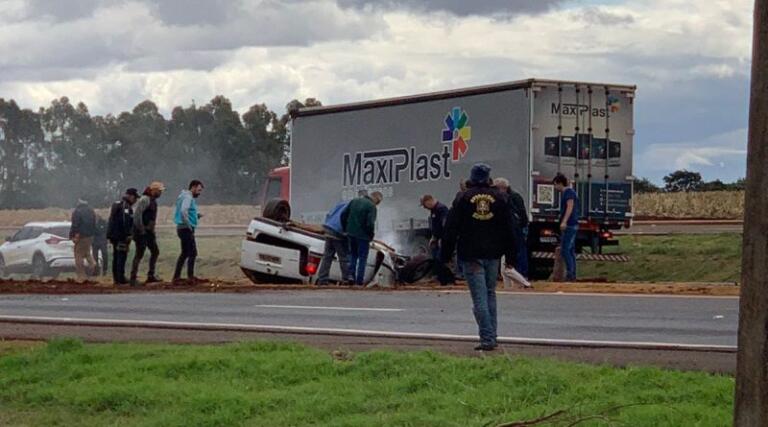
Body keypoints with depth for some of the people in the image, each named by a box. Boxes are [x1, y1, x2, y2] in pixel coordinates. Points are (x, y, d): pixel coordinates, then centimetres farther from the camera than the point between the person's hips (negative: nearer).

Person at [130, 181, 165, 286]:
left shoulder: (153, 201, 14)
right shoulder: (145, 199, -16)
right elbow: (137, 214, -24)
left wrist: (152, 231, 16)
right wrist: (141, 229, -22)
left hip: (149, 231, 10)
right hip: (142, 232, -10)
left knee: (155, 251, 12)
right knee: (139, 254, -7)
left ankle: (151, 275, 19)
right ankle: (133, 278, -2)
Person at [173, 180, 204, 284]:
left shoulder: (188, 197, 18)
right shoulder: (188, 197, -14)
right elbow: (183, 211, -29)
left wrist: (196, 215, 10)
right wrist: (189, 225, -23)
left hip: (183, 228, 10)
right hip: (186, 229, -10)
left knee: (185, 253, 16)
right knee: (192, 253, -6)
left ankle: (176, 277, 18)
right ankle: (190, 276, -4)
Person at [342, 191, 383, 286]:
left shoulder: (354, 201, 9)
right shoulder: (371, 206, -13)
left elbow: (343, 216, 9)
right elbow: (370, 224, -21)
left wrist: (346, 229, 17)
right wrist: (371, 235, -4)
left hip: (351, 234, 6)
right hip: (363, 236, -6)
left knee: (353, 255, 19)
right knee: (362, 258, 5)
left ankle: (351, 275, 11)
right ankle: (360, 280, 4)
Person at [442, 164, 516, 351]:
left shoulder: (464, 198, -3)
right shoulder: (499, 198, 4)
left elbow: (451, 229, -3)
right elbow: (508, 228, 7)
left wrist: (446, 255, 3)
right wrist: (510, 254, 13)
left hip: (471, 255, -3)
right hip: (493, 255, 3)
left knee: (479, 298, -5)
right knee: (490, 294, 16)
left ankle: (487, 339, -11)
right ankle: (491, 337, 17)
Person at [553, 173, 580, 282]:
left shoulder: (568, 192, -11)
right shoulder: (569, 192, 20)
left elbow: (570, 207, -24)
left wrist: (564, 221, -33)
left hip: (569, 225, -10)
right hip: (572, 225, 10)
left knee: (564, 250, -13)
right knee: (570, 250, 10)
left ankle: (570, 274, -15)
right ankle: (572, 276, 11)